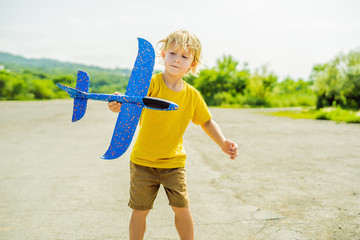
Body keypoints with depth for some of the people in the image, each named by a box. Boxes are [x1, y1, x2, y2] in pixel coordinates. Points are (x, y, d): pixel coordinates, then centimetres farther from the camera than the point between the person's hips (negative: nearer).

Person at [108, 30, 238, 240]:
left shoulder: (192, 95, -5)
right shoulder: (152, 83, -16)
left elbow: (206, 121, 10)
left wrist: (222, 142, -4)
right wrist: (119, 104, -59)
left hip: (174, 162, 2)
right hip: (143, 161, -2)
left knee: (182, 208, 3)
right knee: (140, 211, 5)